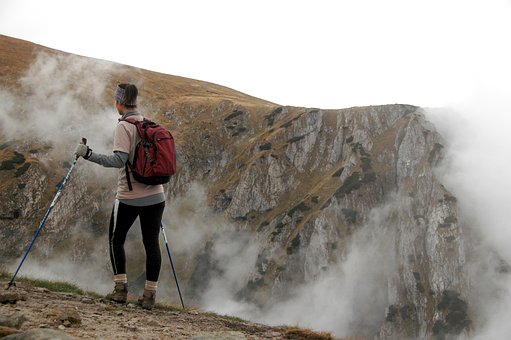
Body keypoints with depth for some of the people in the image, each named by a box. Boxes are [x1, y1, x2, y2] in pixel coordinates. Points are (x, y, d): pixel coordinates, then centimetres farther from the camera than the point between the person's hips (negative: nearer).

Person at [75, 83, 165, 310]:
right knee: (151, 243, 5)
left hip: (129, 197, -5)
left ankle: (121, 289, 9)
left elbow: (119, 160, -22)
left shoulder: (124, 126, -11)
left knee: (116, 239, 12)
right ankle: (150, 294, 6)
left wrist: (88, 155, -20)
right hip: (155, 195, 5)